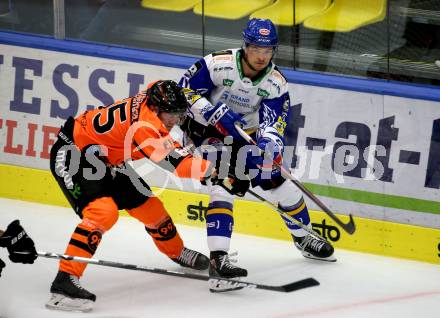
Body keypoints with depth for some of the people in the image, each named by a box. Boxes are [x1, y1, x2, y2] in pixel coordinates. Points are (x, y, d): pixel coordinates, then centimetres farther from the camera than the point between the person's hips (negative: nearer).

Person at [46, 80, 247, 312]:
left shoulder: (152, 97, -9)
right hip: (71, 154, -10)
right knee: (103, 211, -31)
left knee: (148, 206, 14)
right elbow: (175, 162, -37)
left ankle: (177, 252, 41)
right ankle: (65, 280, -35)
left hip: (104, 159, 10)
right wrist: (211, 171, -29)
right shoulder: (144, 122, -34)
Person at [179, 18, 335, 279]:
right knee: (223, 182, -25)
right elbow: (184, 92, -22)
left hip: (246, 133, 5)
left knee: (278, 180, 9)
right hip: (207, 130, -5)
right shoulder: (218, 64, -25)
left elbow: (275, 120, -20)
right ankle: (218, 257, -31)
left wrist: (270, 144, -42)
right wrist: (216, 114, -33)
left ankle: (303, 237, 35)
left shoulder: (276, 82, -13)